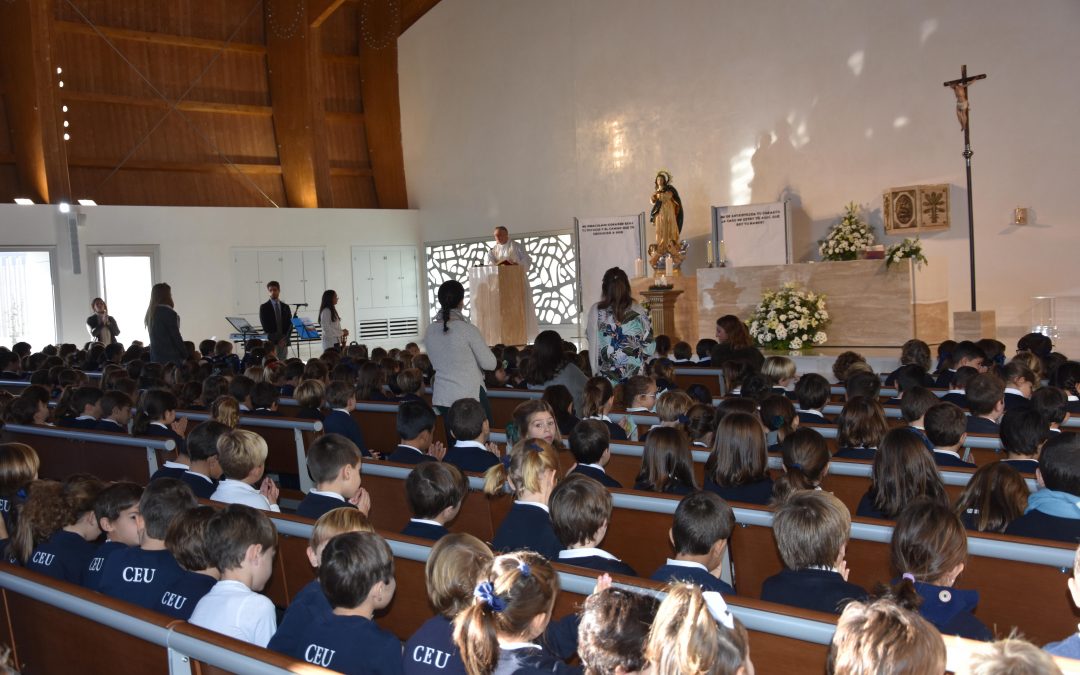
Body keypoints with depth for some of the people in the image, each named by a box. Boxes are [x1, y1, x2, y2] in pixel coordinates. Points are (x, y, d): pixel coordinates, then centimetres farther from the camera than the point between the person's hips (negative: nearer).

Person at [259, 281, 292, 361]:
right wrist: (275, 339, -12)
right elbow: (265, 325, -3)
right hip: (271, 342, -3)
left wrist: (285, 339, -8)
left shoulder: (285, 307, 13)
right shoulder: (264, 307, 4)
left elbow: (290, 324, 8)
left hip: (284, 341, 3)